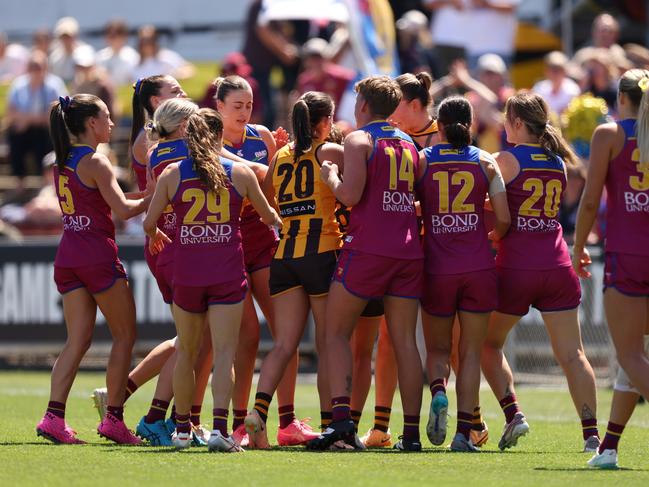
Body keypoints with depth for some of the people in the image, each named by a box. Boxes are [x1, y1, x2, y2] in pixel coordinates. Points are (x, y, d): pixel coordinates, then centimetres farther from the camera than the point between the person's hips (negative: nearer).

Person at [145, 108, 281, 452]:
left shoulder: (172, 174, 1)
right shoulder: (240, 173, 2)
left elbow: (149, 222, 2)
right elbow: (268, 215, 15)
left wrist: (154, 236, 27)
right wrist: (278, 220, 40)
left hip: (186, 273, 1)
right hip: (227, 275, -1)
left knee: (186, 352, 17)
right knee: (224, 353, -5)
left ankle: (182, 429, 26)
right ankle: (219, 427, -21)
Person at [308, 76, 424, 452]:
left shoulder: (359, 140, -2)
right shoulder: (409, 144, 16)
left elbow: (351, 195, -13)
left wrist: (331, 177, 6)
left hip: (367, 249, -5)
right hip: (408, 250, 5)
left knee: (337, 333, 3)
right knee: (405, 340, 5)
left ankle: (342, 417, -13)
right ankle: (412, 431, 0)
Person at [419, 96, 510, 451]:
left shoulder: (422, 160, 0)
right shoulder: (486, 162, 1)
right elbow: (503, 220, 1)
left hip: (437, 269, 0)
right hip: (478, 268, 0)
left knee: (437, 348, 15)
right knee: (470, 352, 6)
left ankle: (438, 391, -17)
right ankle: (464, 432, -3)